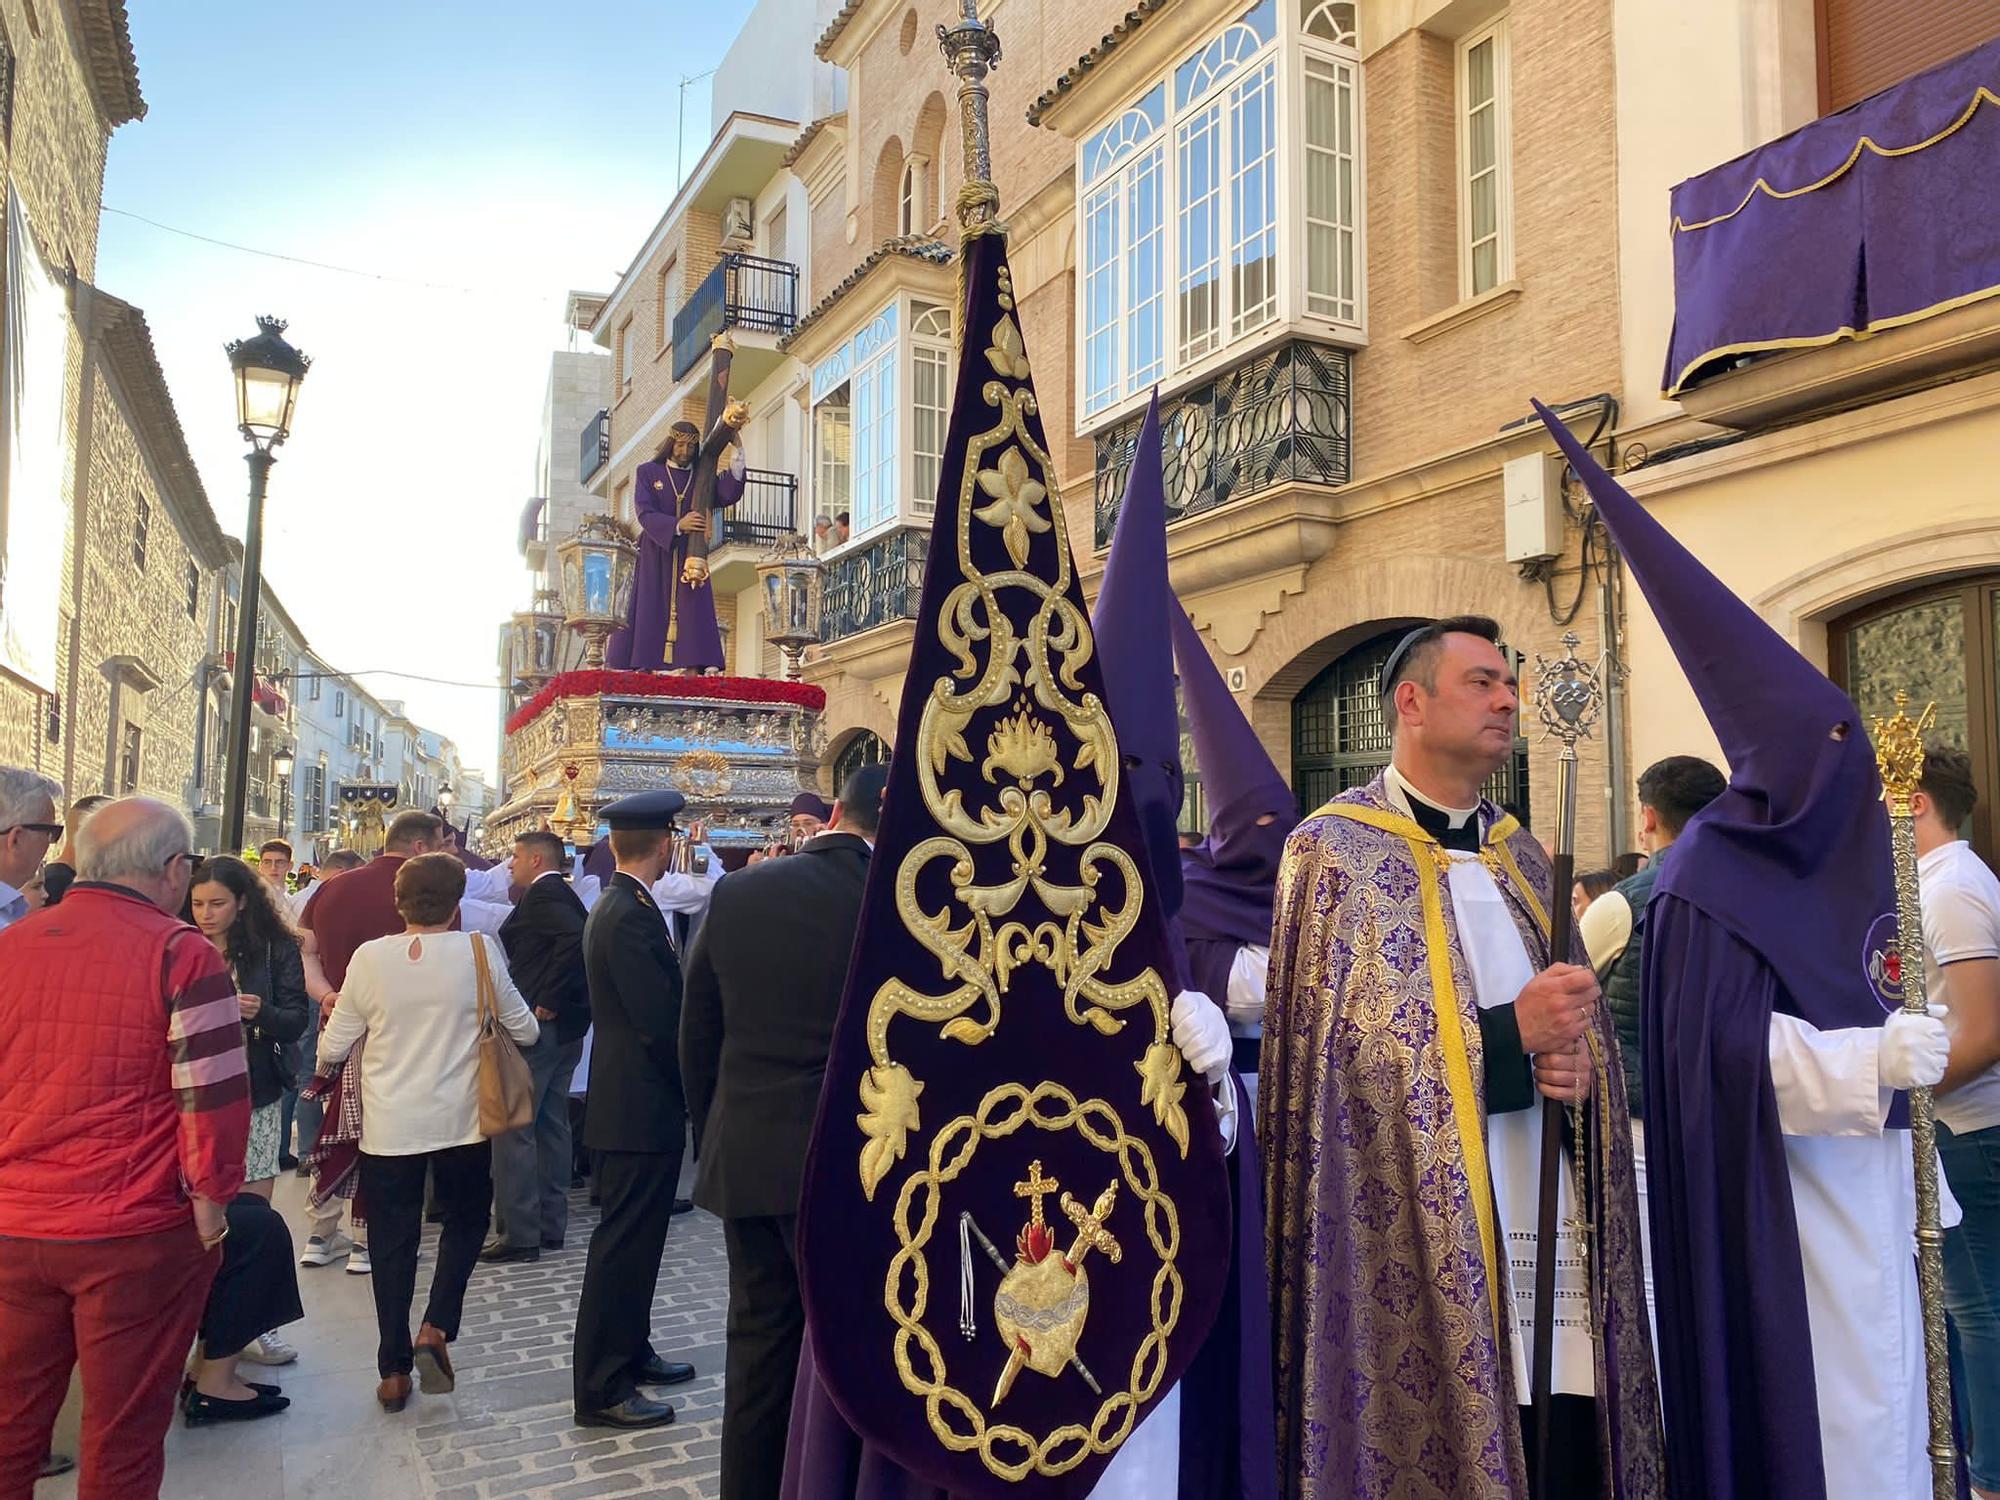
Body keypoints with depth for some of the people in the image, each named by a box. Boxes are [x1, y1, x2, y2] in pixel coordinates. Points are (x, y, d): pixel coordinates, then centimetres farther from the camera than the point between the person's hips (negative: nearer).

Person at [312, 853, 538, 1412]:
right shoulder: (480, 952, -10)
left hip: (388, 1124, 1)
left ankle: (394, 1370, 18)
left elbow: (334, 1046, 2)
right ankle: (436, 1329, 4)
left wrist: (325, 1067, 25)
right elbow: (525, 1031, -1)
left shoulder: (369, 958, -7)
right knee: (466, 1220, 20)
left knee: (393, 1241, 12)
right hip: (460, 1119, -1)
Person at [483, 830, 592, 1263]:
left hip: (537, 1026, -10)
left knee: (512, 1129, -4)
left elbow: (575, 938, -28)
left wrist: (547, 1002, -22)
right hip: (566, 1028, 10)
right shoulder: (564, 896, 16)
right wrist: (556, 1002, 11)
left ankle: (518, 1234, -2)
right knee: (551, 1124, 14)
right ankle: (551, 1225, 21)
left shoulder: (543, 893, -12)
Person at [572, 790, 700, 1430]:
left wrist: (685, 1088, 13)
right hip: (641, 1108, -10)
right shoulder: (632, 916, -21)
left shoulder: (614, 907, 10)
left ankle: (629, 1352, 34)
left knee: (632, 1238, 20)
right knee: (625, 1243, -1)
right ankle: (602, 1389, 8)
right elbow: (662, 1023, -23)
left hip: (628, 1101, 10)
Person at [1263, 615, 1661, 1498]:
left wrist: (1579, 1062, -5)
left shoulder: (1518, 853, 15)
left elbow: (1581, 1019, 17)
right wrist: (1508, 1033, -16)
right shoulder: (1335, 849, -5)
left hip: (1550, 1234, 6)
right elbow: (1339, 1045, -13)